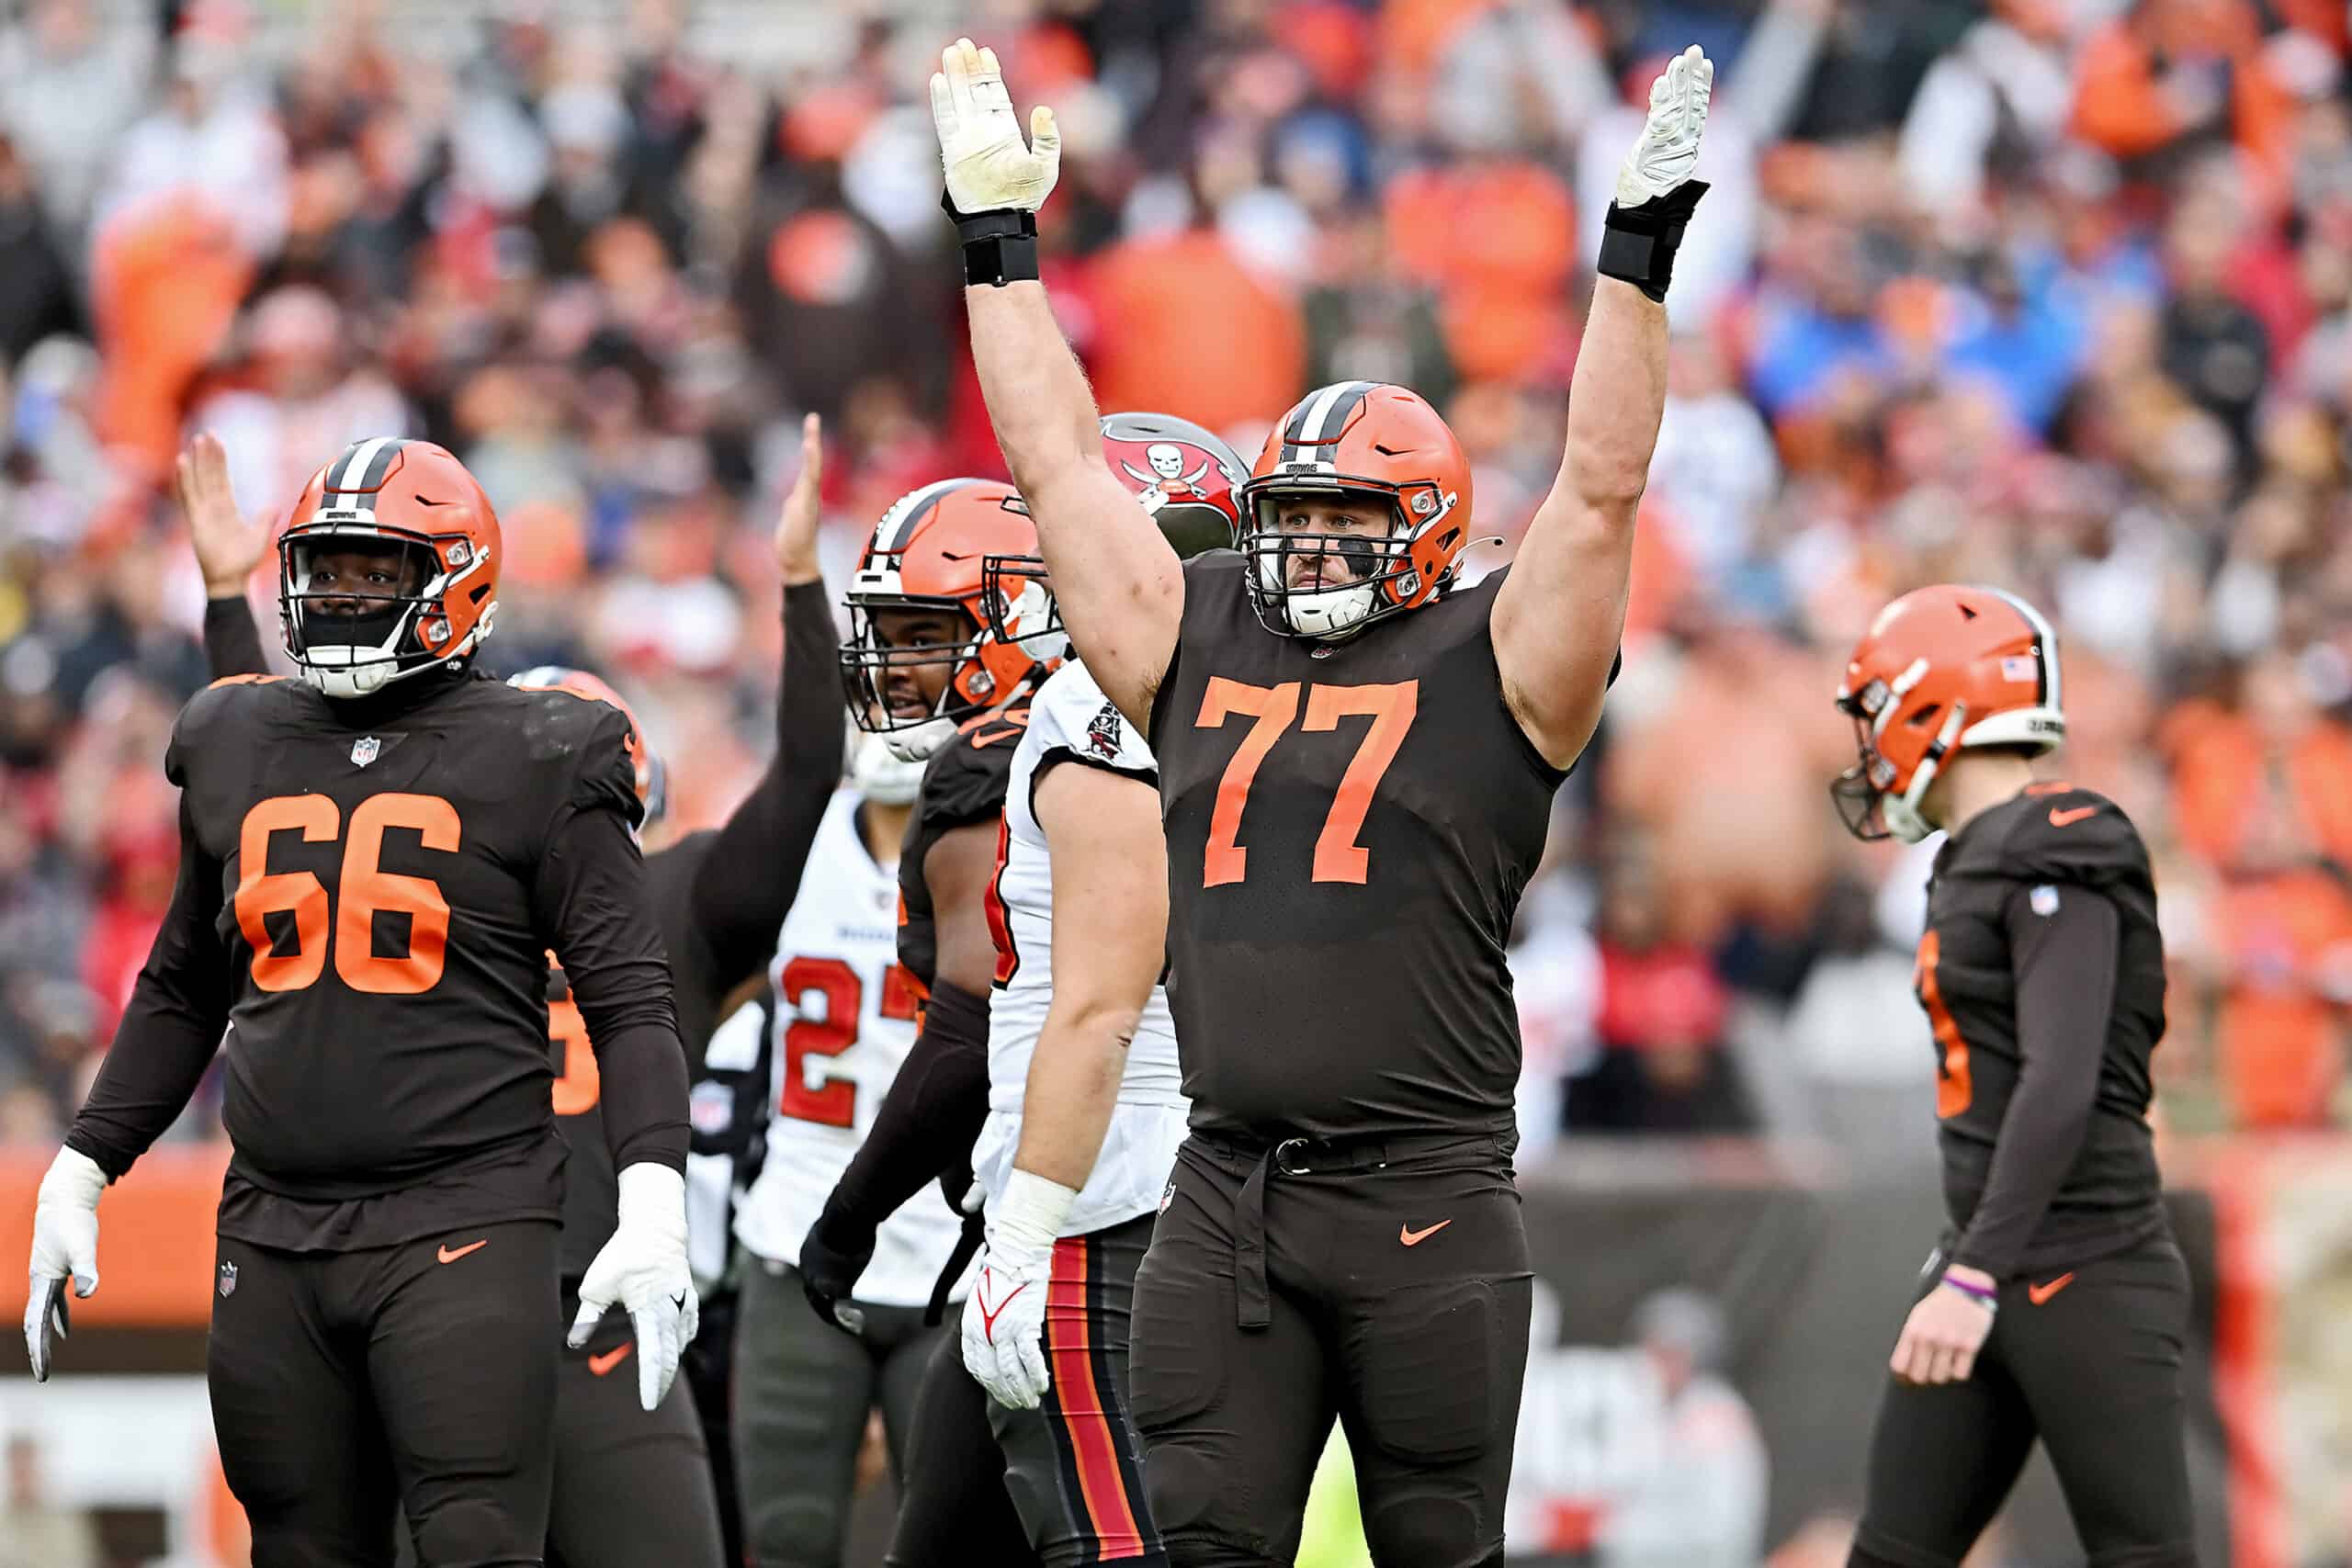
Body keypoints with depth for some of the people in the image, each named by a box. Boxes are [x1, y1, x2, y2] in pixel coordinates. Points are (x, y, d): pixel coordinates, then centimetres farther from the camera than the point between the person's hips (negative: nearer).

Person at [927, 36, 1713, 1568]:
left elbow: (1602, 488, -5)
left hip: (1428, 1207, -4)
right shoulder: (1200, 645, 14)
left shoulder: (1487, 667, 3)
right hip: (1226, 1199, 4)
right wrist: (999, 240, 21)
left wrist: (1639, 253, -10)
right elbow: (1065, 465, 19)